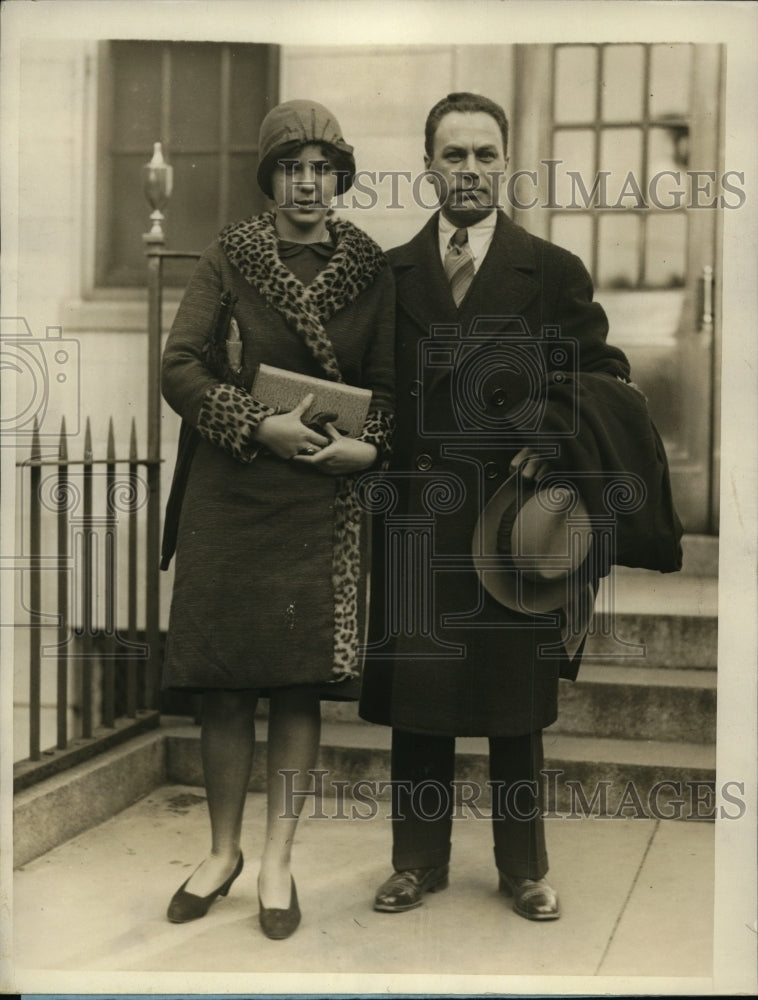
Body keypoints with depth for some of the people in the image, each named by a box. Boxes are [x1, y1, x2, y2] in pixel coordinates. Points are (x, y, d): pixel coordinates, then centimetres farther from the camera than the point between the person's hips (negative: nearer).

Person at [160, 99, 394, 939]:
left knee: (301, 684, 1)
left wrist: (368, 444, -11)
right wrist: (261, 425, -16)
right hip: (229, 492, 0)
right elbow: (179, 365, -6)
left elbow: (389, 384, 8)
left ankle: (277, 862, 15)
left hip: (323, 497, 1)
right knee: (223, 686, 4)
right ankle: (223, 849, 23)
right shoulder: (229, 257, 1)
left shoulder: (371, 269, 5)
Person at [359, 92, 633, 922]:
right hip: (413, 520, 2)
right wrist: (379, 468, -4)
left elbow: (606, 378, 5)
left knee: (516, 706, 9)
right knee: (415, 701, 9)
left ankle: (524, 868, 25)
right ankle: (419, 862, 26)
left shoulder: (554, 273, 3)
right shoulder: (388, 274, 8)